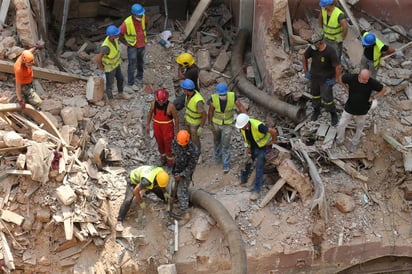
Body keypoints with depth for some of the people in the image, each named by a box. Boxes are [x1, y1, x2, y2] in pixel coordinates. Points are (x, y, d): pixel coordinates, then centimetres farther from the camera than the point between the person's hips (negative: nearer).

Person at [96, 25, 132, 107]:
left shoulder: (114, 38, -18)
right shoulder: (106, 46, -43)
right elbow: (98, 58, -39)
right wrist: (101, 67, -20)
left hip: (116, 64, 7)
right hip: (109, 68, -7)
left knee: (120, 79, 27)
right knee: (110, 84, 16)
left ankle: (121, 94, 53)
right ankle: (110, 100, 41)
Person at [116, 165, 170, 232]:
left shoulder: (162, 173, -24)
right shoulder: (147, 181, -45)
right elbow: (135, 190, -33)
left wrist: (164, 192, 5)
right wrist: (141, 202, -22)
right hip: (133, 180, -7)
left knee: (160, 191, 11)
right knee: (128, 200, -21)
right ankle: (119, 222, -20)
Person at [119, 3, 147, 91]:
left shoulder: (143, 17, -19)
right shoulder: (127, 23, -34)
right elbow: (119, 34, -22)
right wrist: (125, 43, -13)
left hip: (142, 45, 5)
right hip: (132, 46, -5)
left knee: (140, 62, 26)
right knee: (132, 65, 6)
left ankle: (139, 77, 48)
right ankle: (131, 82, 24)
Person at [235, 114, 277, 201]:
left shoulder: (257, 126, -39)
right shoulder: (241, 126, -17)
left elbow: (273, 131, -36)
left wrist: (273, 141, -19)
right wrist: (248, 147, 10)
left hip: (264, 145, -7)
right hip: (254, 146, 7)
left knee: (259, 167, -11)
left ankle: (257, 191, -8)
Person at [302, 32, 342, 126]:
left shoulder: (330, 52, -32)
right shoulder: (312, 48, -19)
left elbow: (338, 67, -25)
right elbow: (304, 57, 2)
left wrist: (336, 79, -16)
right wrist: (306, 71, 5)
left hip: (326, 79, -5)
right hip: (314, 77, 5)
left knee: (327, 99, 2)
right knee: (315, 94, 22)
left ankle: (333, 115, 28)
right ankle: (316, 111, 48)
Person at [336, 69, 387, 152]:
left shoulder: (372, 82, -24)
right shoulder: (351, 78, -24)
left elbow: (383, 89, -9)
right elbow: (342, 79, 0)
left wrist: (373, 97, -13)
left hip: (362, 112, 0)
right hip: (349, 109, 0)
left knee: (359, 128, 20)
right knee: (341, 125, 10)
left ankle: (354, 143, 44)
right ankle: (340, 140, 38)